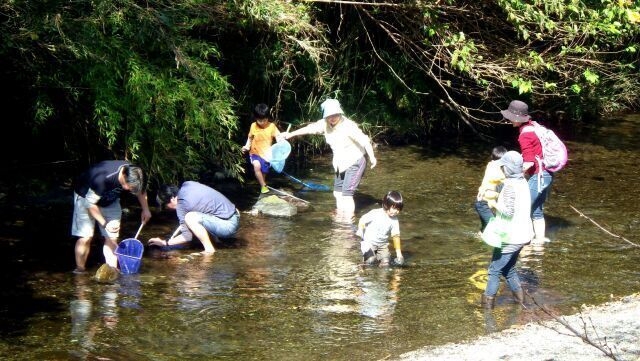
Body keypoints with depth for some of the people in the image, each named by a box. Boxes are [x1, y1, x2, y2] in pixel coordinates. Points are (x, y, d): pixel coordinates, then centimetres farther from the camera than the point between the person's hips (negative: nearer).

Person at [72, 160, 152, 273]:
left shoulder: (134, 175, -23)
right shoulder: (102, 179, -42)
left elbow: (141, 191, 3)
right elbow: (90, 203, -30)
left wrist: (145, 209, 0)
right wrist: (105, 224, -33)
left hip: (110, 200, 6)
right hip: (86, 196, -6)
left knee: (112, 238, -4)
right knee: (86, 236, -14)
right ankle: (80, 271, -4)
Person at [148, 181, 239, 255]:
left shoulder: (182, 205, -16)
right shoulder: (187, 184, 5)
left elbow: (187, 236, -11)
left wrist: (165, 243, 0)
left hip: (228, 225, -9)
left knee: (190, 217, -22)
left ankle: (209, 249, -12)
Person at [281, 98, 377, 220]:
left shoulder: (348, 126, -27)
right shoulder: (325, 124, -6)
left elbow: (364, 140, -35)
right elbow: (310, 128, 9)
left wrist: (372, 157, -48)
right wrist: (291, 134, 18)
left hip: (355, 163, -8)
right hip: (340, 164, 8)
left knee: (347, 194, -13)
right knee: (338, 192, 18)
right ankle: (339, 217, 32)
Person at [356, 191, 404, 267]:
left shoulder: (394, 221, -8)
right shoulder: (375, 213, -18)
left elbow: (396, 236, -4)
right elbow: (363, 220, -9)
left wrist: (399, 253, -7)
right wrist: (360, 230, -28)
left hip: (383, 244, 3)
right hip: (369, 241, -3)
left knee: (385, 263, -11)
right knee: (370, 261, -20)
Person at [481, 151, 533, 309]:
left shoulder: (510, 185, -19)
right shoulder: (523, 182, 8)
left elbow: (508, 211, -24)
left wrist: (495, 204, -10)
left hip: (510, 237, -9)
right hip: (521, 235, 9)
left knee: (494, 270, 0)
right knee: (509, 268, 22)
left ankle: (488, 300, 3)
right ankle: (519, 297, 25)